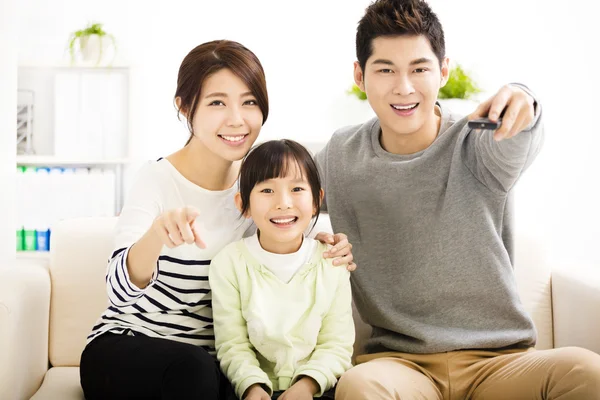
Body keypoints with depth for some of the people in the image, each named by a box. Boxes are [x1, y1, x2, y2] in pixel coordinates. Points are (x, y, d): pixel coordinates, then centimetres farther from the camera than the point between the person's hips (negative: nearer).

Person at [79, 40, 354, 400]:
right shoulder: (158, 181, -14)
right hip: (123, 354, -3)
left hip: (210, 360, 3)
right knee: (192, 366, -33)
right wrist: (157, 234, -49)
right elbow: (121, 290, -28)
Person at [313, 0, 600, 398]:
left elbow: (509, 148, -28)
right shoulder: (339, 158, 3)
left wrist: (523, 106, -52)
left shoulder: (475, 145, -5)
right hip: (397, 360, 0)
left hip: (498, 360, 0)